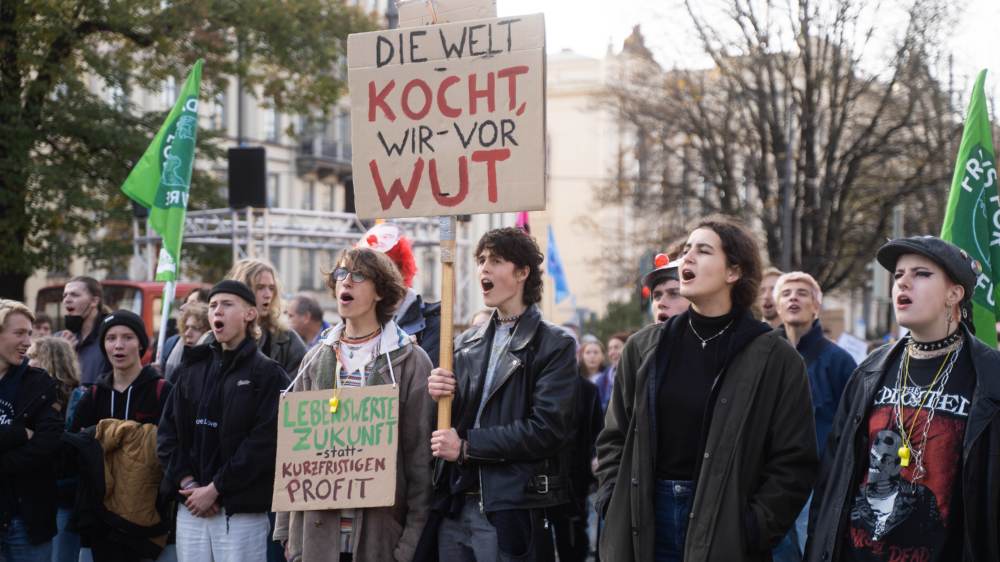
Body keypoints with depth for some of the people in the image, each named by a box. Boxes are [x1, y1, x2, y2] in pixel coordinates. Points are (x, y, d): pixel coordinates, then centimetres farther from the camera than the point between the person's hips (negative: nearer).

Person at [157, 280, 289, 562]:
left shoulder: (267, 374, -2)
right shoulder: (193, 369, 14)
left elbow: (264, 442, -10)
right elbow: (168, 431, 10)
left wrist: (214, 489, -13)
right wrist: (187, 482, -5)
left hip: (242, 512, -5)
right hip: (190, 508, 5)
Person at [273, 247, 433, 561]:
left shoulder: (409, 361, 1)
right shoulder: (316, 360, 13)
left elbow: (420, 454, -2)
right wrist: (286, 530, 8)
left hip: (379, 532, -3)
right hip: (316, 533, 3)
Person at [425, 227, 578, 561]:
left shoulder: (555, 345, -3)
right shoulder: (469, 345, 16)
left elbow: (548, 428, -14)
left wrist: (467, 446, -13)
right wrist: (439, 396, -4)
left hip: (512, 512, -5)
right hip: (456, 507, 6)